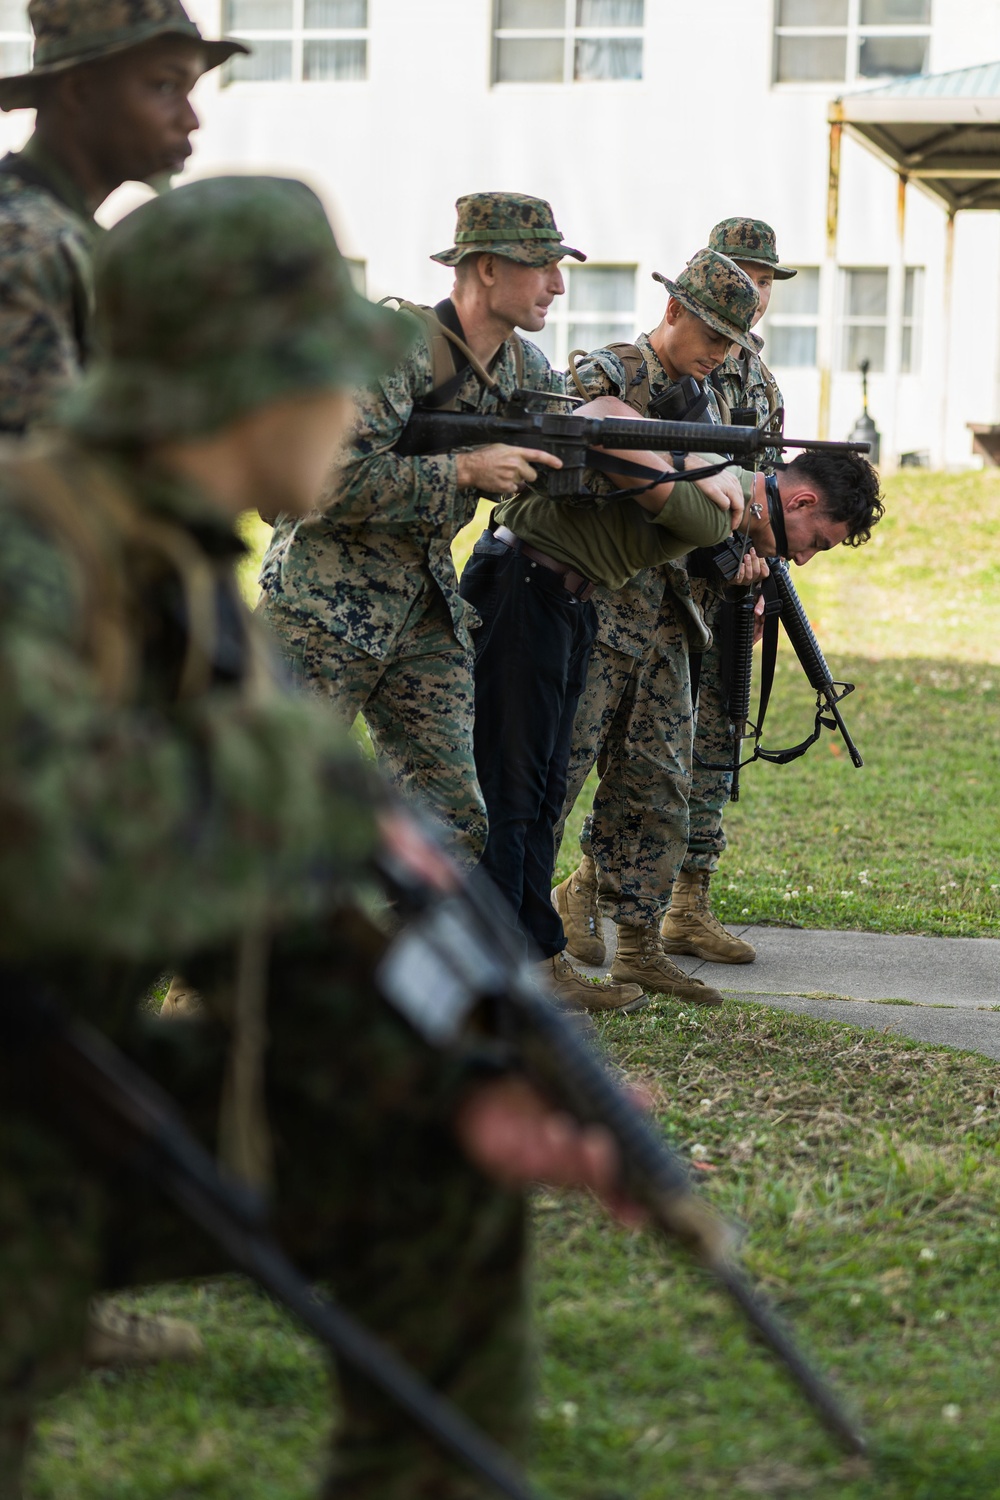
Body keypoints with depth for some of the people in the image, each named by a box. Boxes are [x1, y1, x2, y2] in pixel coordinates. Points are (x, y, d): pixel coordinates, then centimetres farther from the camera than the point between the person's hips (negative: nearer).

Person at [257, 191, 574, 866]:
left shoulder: (522, 365, 6)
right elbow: (336, 481, -26)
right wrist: (467, 470, -23)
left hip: (427, 610, 7)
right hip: (327, 603, -7)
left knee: (455, 823, 2)